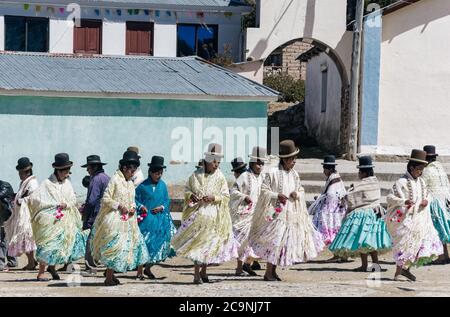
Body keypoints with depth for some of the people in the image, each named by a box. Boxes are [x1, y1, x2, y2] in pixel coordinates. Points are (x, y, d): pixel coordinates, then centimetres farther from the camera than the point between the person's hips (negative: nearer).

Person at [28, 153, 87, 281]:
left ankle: (52, 267, 19)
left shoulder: (67, 183, 9)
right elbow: (33, 198, -14)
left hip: (66, 220, 6)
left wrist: (66, 204, -15)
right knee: (48, 245, -7)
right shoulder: (47, 184, -8)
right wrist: (54, 205, -15)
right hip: (51, 220, -6)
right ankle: (41, 273, 3)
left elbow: (73, 200, 9)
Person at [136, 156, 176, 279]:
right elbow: (135, 199, -1)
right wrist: (140, 206, -18)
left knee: (158, 244, 4)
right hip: (146, 219, -4)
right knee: (145, 244, -7)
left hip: (160, 220, 5)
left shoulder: (162, 185, 7)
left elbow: (167, 200, 13)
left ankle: (148, 268, 19)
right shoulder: (142, 186, -7)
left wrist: (162, 207, -5)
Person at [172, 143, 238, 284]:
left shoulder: (220, 177, 0)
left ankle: (203, 270, 26)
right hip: (197, 213, -1)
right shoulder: (196, 175, 1)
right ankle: (197, 274, -2)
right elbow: (187, 190, 10)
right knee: (197, 242, -6)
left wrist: (214, 197, -15)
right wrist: (191, 196, -10)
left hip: (214, 216, 1)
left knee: (210, 243, 7)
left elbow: (226, 196, 0)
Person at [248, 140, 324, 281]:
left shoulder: (294, 174, 9)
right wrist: (277, 196, -20)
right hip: (276, 212, -6)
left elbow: (301, 189, 19)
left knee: (285, 240, 6)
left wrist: (297, 194, -2)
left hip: (291, 213, 7)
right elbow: (264, 190, -9)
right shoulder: (272, 173, -10)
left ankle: (273, 271, 15)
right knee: (275, 239, -9)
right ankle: (268, 272, -2)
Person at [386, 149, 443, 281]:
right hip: (405, 219, -7)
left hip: (419, 220, 7)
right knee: (405, 244, -3)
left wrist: (426, 201, -3)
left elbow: (426, 195, 20)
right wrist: (404, 201, -27)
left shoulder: (421, 182, 8)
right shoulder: (401, 182, -13)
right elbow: (390, 197, -14)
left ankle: (406, 269, 16)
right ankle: (397, 273, 11)